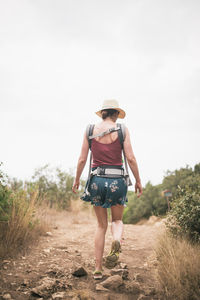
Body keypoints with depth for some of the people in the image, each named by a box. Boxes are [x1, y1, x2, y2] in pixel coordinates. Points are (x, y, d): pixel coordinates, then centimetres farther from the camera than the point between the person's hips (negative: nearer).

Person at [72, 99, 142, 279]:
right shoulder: (122, 129, -1)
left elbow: (82, 159, 2)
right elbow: (130, 158, -6)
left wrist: (77, 179, 16)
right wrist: (138, 180, 3)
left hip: (97, 180, 2)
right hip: (117, 180, -1)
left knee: (101, 225, 16)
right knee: (117, 220, 19)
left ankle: (98, 268, 15)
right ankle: (117, 241, -16)